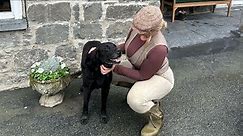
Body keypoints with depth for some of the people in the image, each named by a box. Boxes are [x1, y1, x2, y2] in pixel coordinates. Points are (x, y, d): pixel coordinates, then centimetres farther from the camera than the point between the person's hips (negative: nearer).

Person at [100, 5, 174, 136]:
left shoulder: (159, 48, -39)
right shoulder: (136, 29, -19)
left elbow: (143, 75, -28)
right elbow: (127, 45, 4)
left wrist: (115, 68, -30)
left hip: (159, 77, -7)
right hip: (139, 68, 8)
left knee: (134, 100, -34)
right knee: (108, 73, 0)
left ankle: (157, 117, -1)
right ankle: (138, 88, 18)